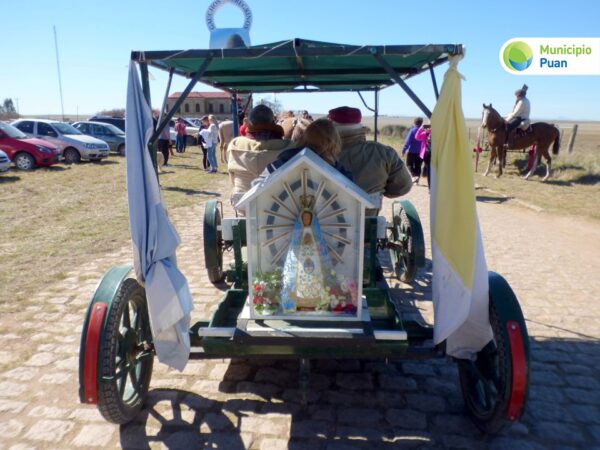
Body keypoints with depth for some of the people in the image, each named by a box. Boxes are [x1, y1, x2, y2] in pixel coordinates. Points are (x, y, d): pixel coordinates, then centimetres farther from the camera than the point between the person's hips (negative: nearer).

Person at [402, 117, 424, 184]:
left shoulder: (412, 130, -11)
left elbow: (408, 141, -15)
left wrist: (403, 150, -12)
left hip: (412, 152, -4)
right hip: (420, 152, 4)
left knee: (409, 165, 6)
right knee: (418, 166, 13)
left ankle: (414, 176, -16)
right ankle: (417, 180, 15)